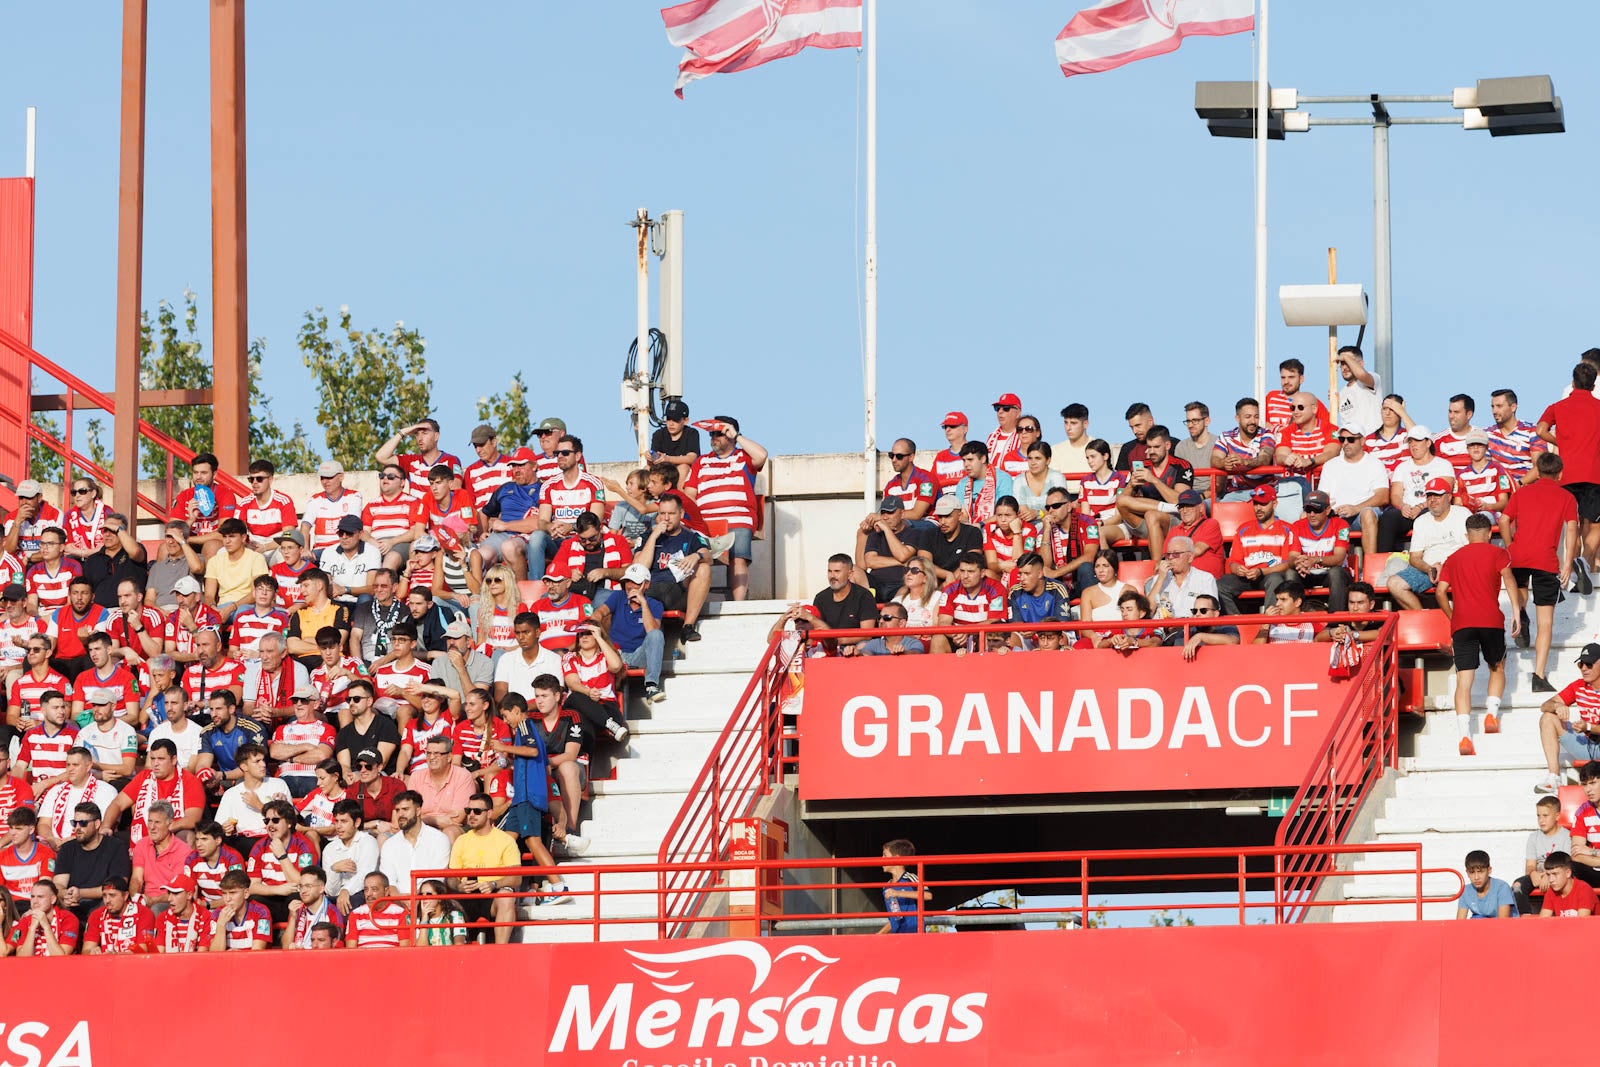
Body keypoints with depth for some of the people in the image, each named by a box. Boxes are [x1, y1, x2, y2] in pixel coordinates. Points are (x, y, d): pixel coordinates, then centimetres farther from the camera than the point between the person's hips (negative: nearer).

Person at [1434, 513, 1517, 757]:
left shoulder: (1453, 558, 19)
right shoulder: (1497, 553, 10)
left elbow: (1441, 592, 13)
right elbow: (1507, 577, -6)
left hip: (1461, 624, 2)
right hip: (1490, 620, -2)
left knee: (1463, 680, -4)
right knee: (1497, 667, 22)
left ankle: (1464, 736, -19)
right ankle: (1492, 713, 3)